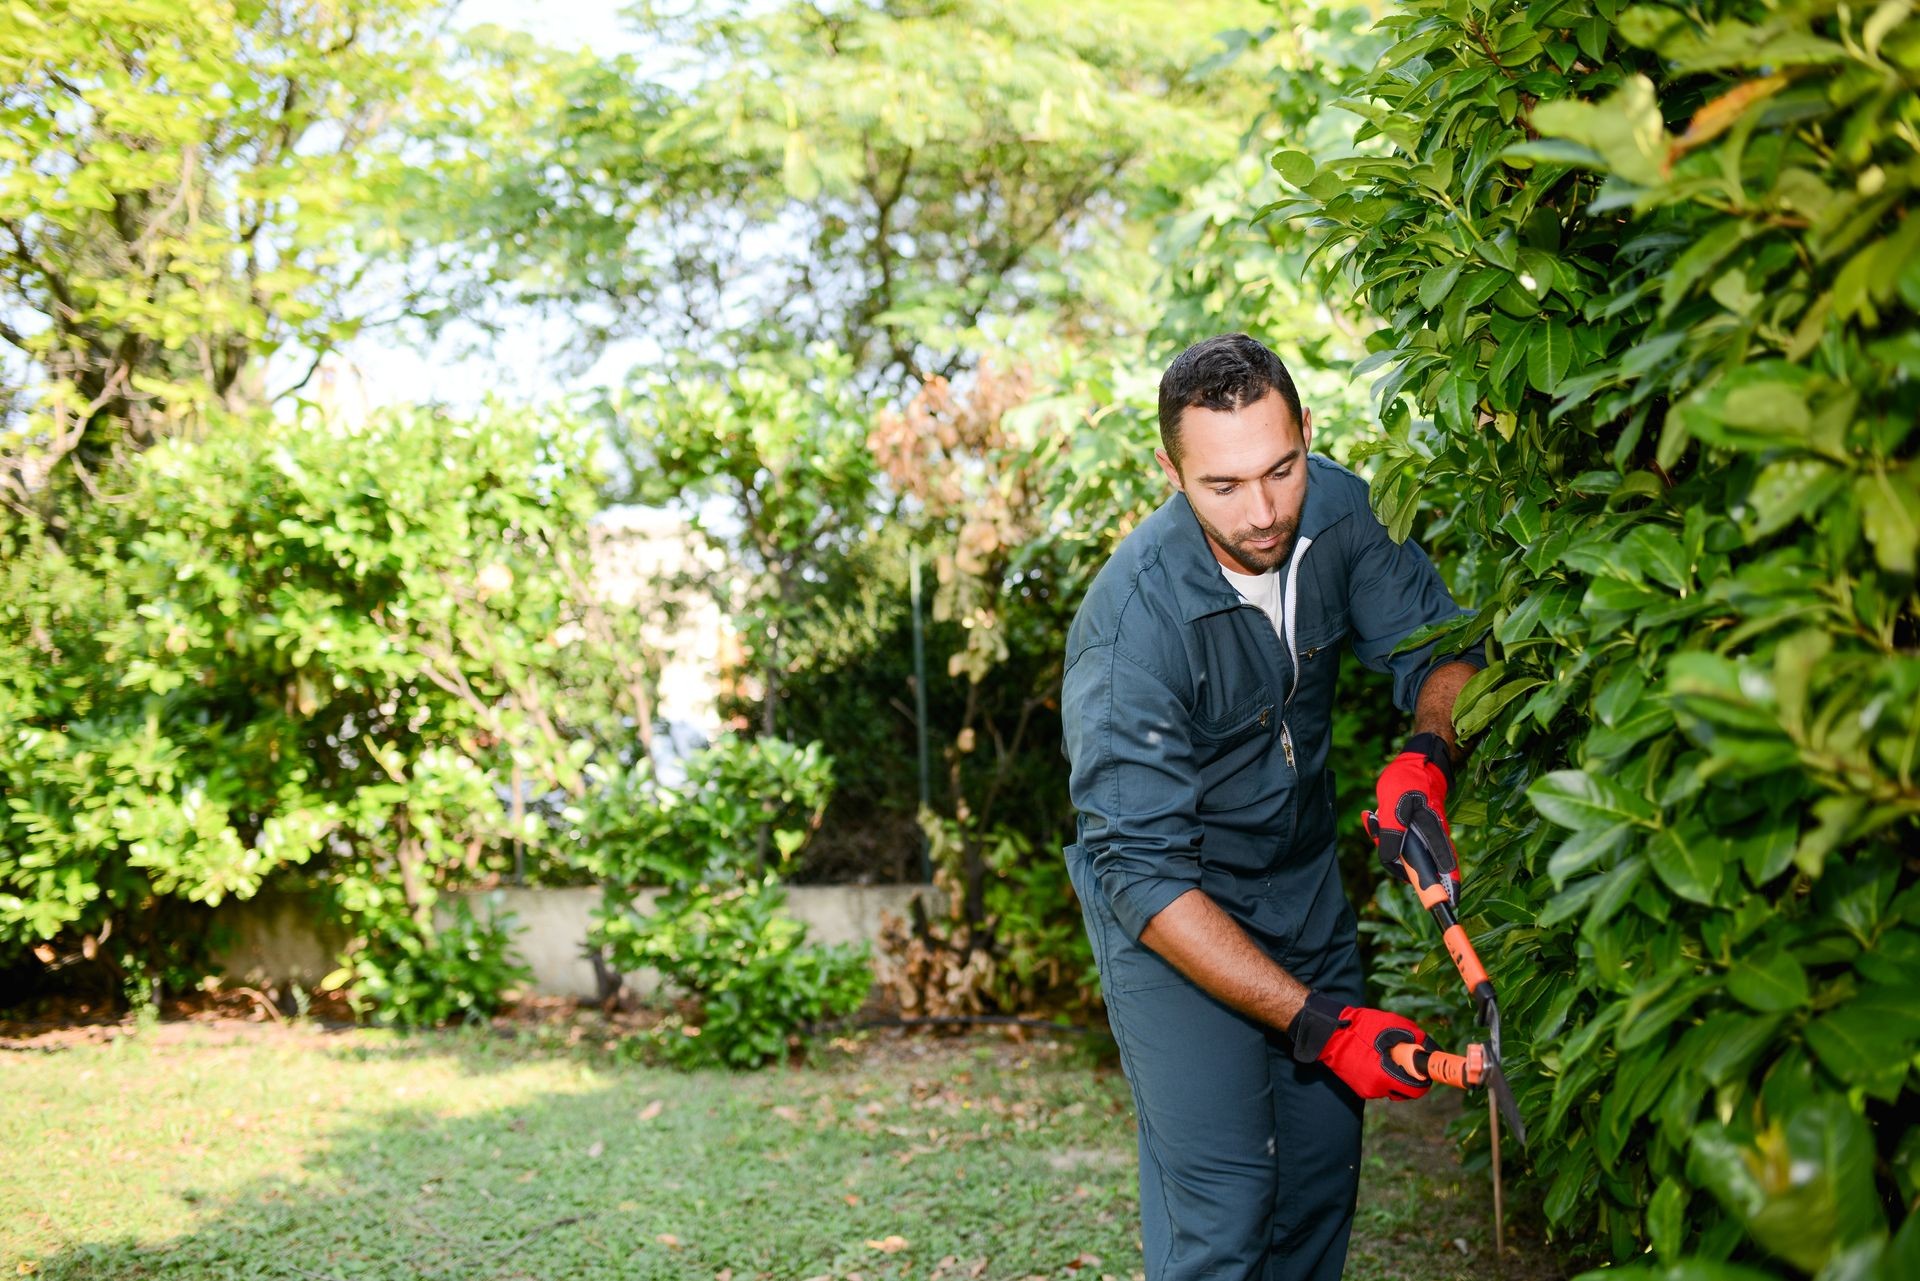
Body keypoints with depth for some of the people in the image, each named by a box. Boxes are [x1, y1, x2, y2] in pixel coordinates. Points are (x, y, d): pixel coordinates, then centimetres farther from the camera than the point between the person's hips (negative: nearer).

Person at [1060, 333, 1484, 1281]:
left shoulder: (1336, 508, -15)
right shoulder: (1131, 624, -32)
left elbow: (1441, 646, -5)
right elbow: (1143, 873, -31)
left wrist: (1425, 757, -29)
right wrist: (1317, 1022, -35)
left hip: (1304, 878, 6)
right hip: (1169, 907, -6)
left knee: (1325, 1167, 14)